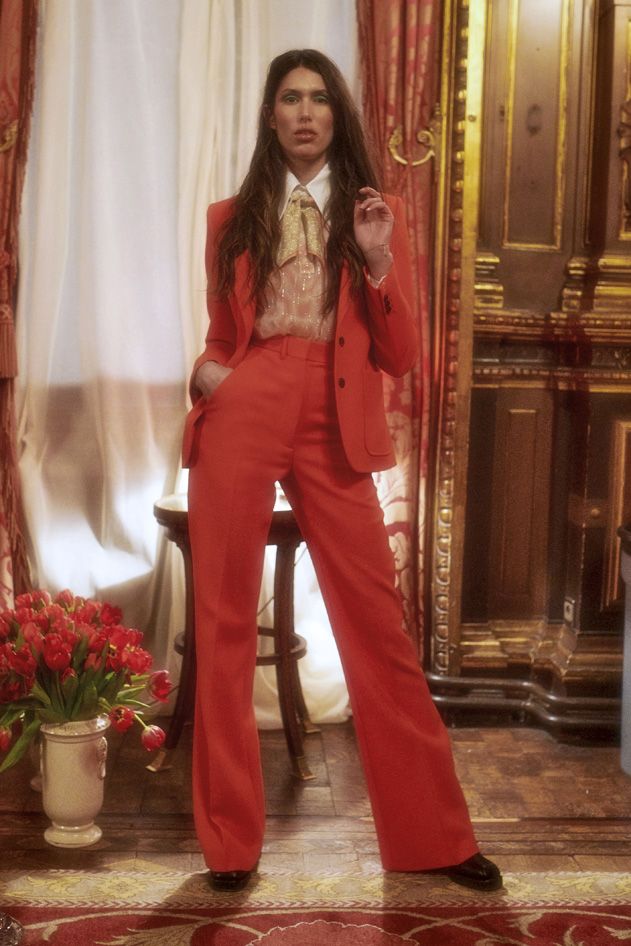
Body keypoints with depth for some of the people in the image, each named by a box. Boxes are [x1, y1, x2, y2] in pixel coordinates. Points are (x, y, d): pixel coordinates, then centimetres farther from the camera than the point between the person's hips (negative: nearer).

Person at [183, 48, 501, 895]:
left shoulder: (377, 212, 11)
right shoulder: (232, 218, 13)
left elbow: (400, 358, 5)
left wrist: (378, 263, -8)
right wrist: (206, 372, -3)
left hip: (333, 433, -1)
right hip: (238, 421, 1)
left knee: (379, 629, 0)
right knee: (225, 626, 2)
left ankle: (435, 836, 12)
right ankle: (231, 840, 13)